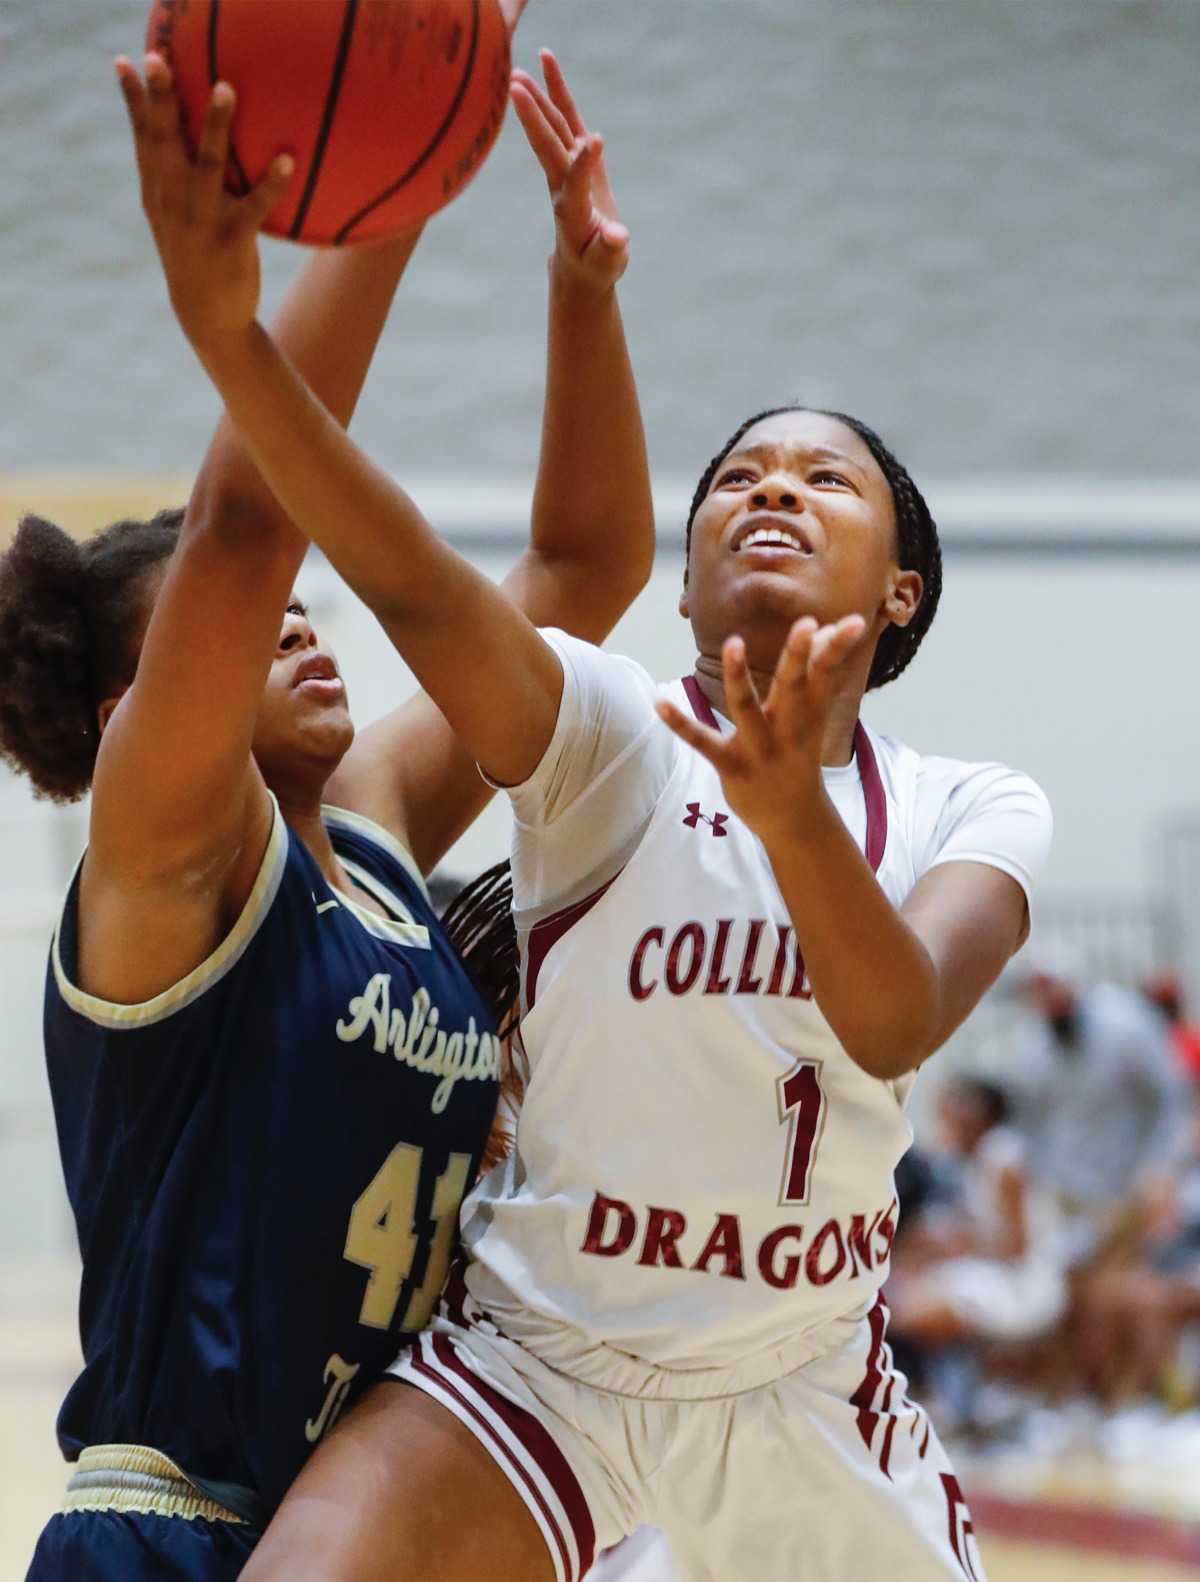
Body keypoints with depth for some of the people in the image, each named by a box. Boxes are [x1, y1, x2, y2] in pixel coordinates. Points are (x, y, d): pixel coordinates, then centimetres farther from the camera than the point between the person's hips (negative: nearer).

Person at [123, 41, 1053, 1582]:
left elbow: (896, 1026, -24)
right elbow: (412, 584, -29)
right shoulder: (608, 731, -8)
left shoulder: (973, 811, -2)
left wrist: (792, 809, -44)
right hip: (533, 1357, -3)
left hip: (809, 1393, 3)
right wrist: (229, 335, -47)